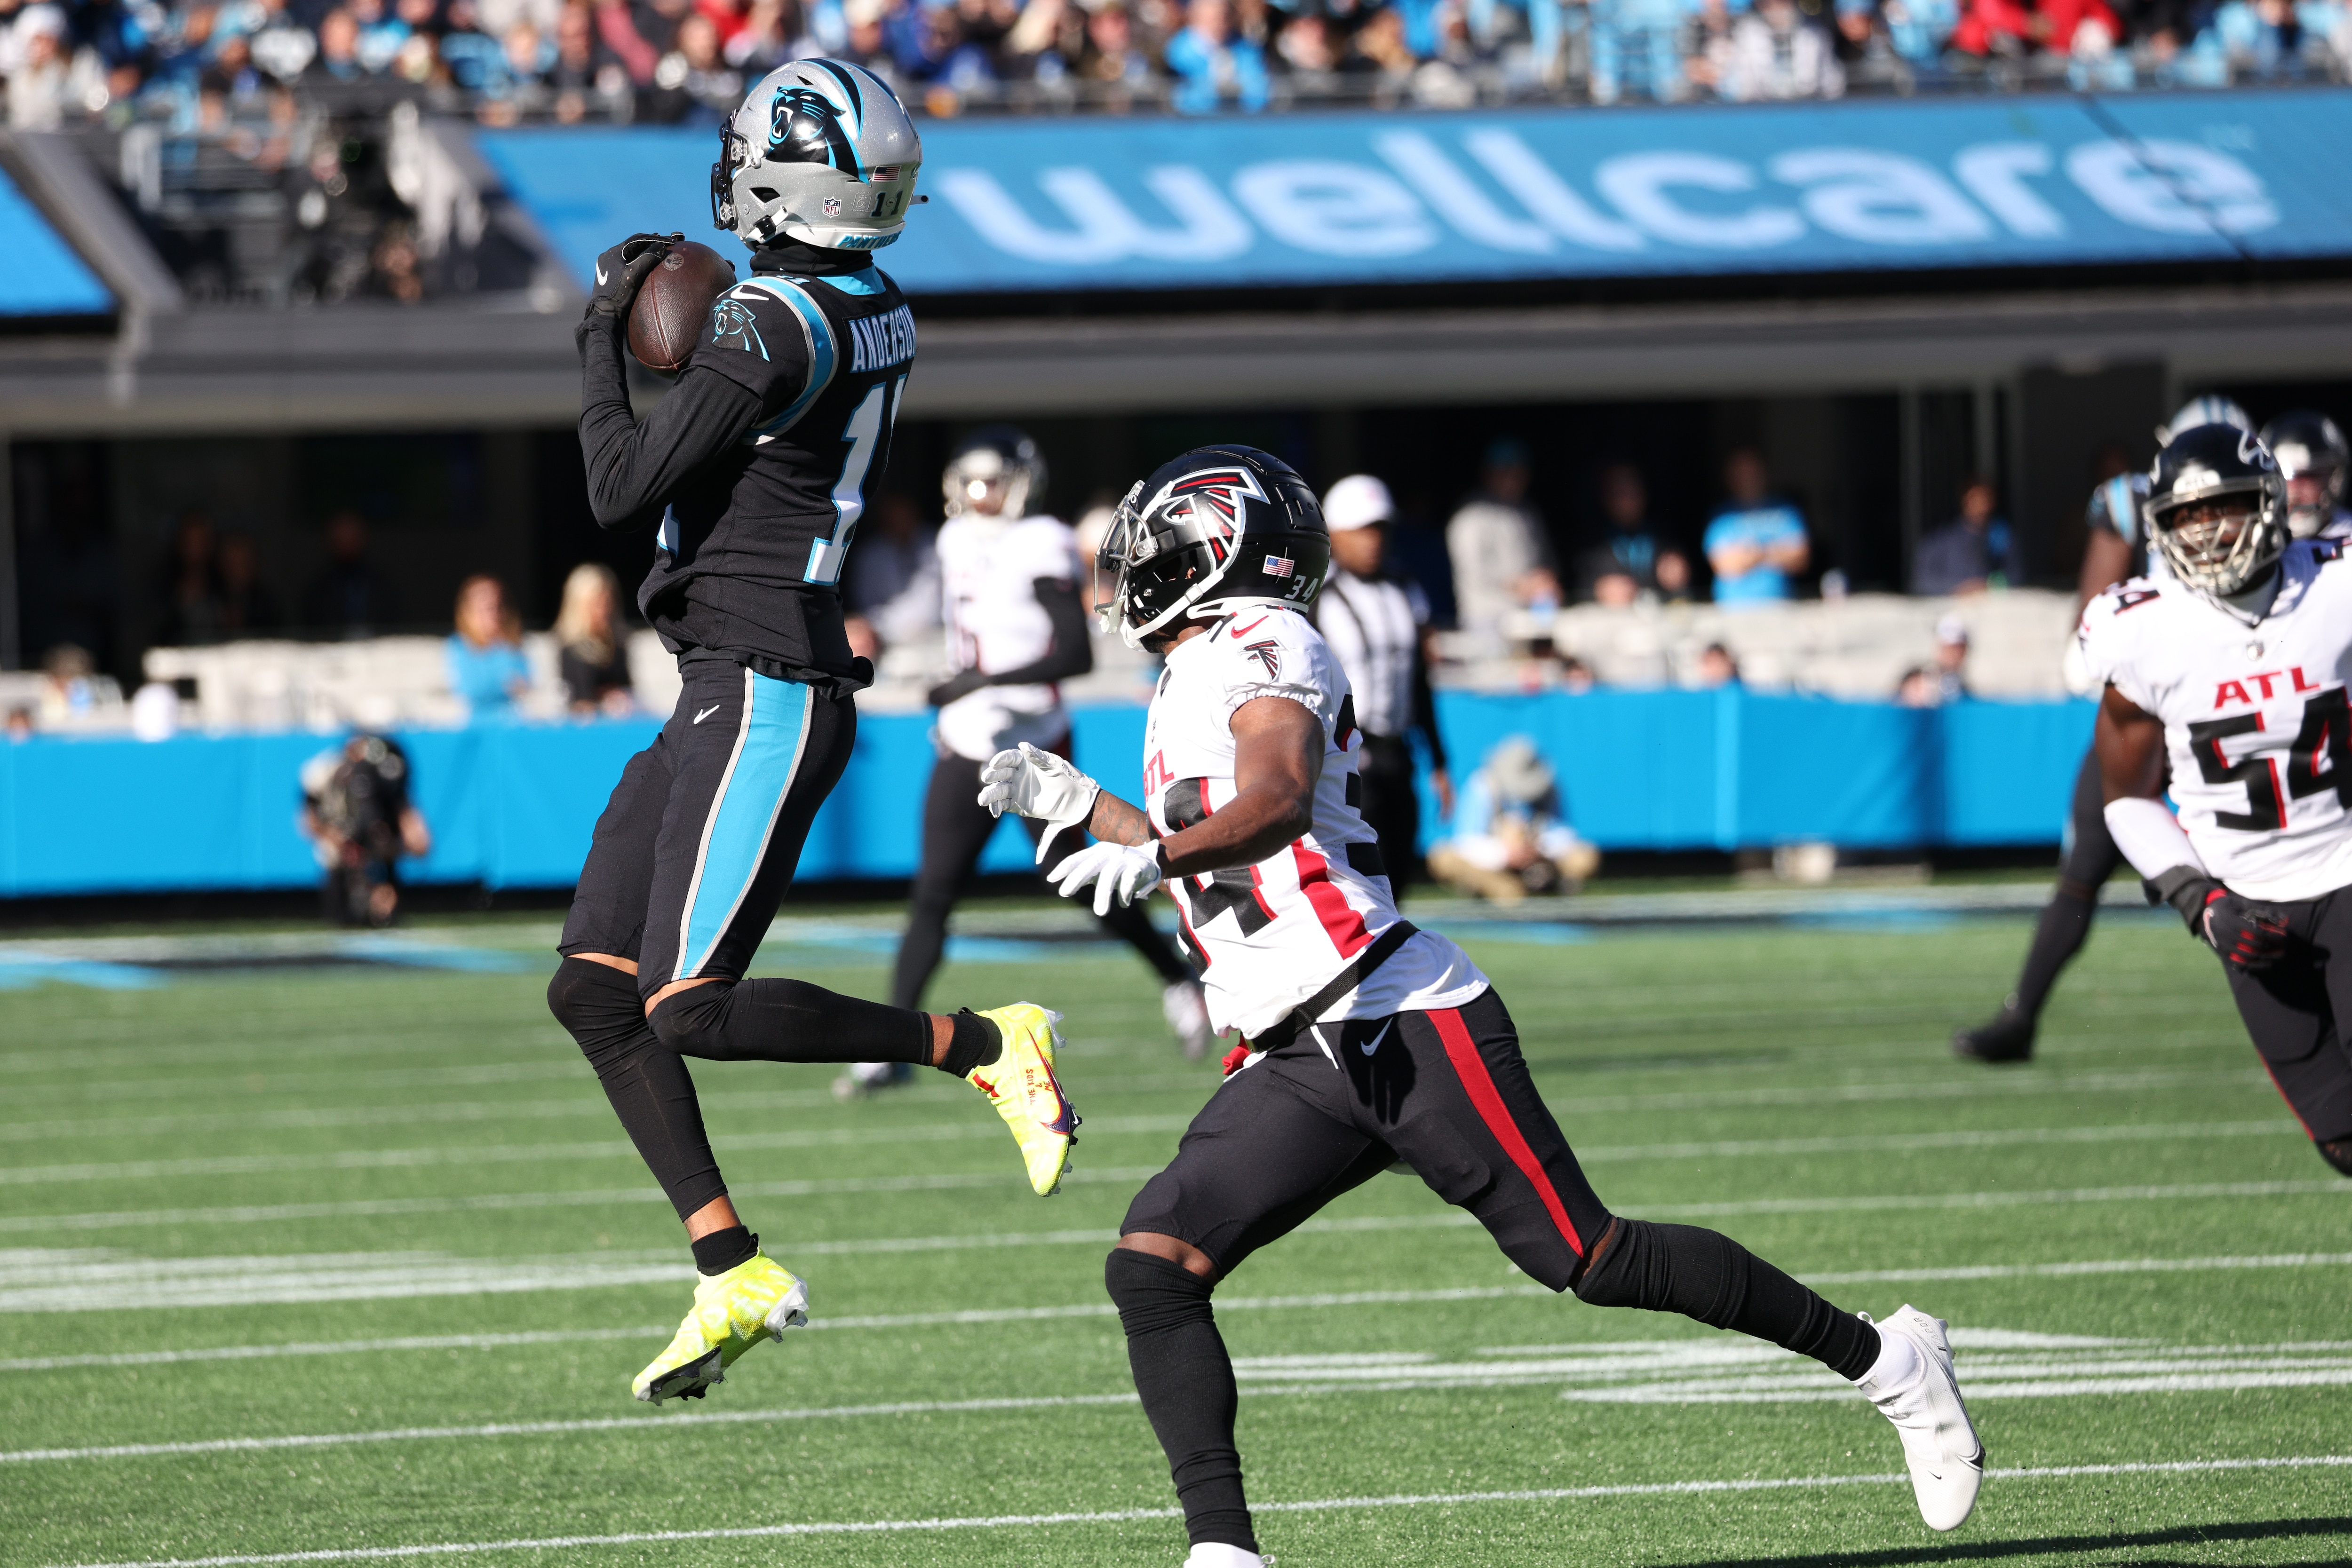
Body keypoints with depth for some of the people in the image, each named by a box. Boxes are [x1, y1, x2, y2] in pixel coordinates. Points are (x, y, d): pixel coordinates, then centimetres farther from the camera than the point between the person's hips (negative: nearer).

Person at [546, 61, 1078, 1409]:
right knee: (592, 990, 6)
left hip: (764, 696, -10)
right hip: (736, 698, 10)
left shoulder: (773, 326, -18)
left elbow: (622, 494, -16)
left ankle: (983, 1045, -3)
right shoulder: (880, 317, 10)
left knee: (692, 1010, -11)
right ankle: (733, 1272, 5)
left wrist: (605, 346, -2)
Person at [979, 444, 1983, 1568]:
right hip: (1294, 1064, 9)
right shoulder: (1186, 692, 22)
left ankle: (1885, 1360, 8)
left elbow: (1278, 802, -26)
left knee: (1586, 1259, -7)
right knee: (1152, 1264, -10)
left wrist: (1155, 855, -42)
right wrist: (1078, 805, 30)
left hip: (1401, 1022, -9)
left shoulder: (1258, 648, -6)